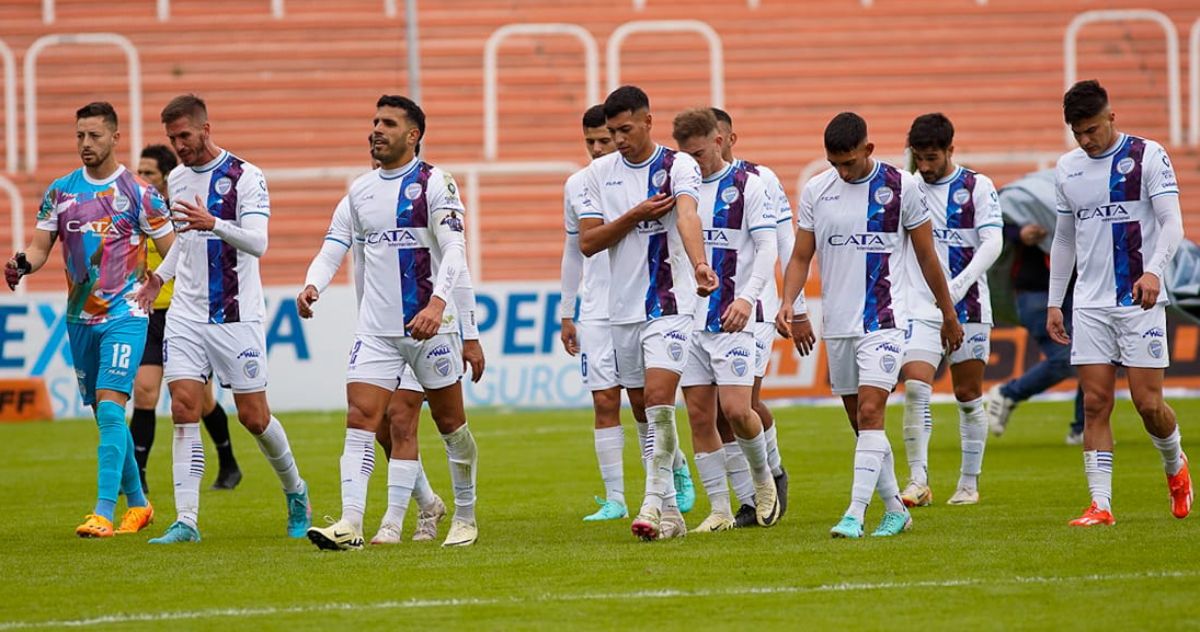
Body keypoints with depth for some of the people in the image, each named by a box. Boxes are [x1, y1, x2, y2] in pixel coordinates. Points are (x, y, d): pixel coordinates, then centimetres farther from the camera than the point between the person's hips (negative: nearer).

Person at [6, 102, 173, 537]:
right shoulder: (60, 191, 7)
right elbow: (40, 247, 6)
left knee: (110, 408, -18)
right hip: (80, 318, 5)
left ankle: (104, 513, -23)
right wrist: (23, 263, -14)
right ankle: (137, 504, 25)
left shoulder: (138, 192, -4)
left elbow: (172, 253, 1)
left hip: (124, 316, -5)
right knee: (104, 416, 11)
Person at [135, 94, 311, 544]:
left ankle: (295, 493, 28)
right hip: (186, 316, 5)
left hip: (236, 317, -5)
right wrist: (160, 276, 18)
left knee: (253, 416, 2)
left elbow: (258, 243, -21)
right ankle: (186, 520, -12)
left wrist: (213, 223, -34)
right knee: (184, 409, -9)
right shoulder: (176, 180, 10)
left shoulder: (246, 177, -9)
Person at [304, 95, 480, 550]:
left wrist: (437, 303, -31)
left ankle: (465, 517, 24)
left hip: (431, 325, -4)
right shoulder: (360, 191, 11)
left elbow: (454, 251, -16)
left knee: (450, 422, 7)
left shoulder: (435, 184, -7)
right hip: (376, 329, 4)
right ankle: (350, 525, -19)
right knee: (360, 418, -11)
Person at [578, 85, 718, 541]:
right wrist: (635, 215, -11)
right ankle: (670, 512, 16)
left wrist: (699, 265, -44)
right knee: (645, 413, 9)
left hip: (670, 302, -5)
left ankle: (654, 502, -16)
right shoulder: (599, 173, 7)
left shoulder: (678, 166, -7)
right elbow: (587, 242, 3)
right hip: (623, 308, 5)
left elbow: (687, 217, -26)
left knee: (659, 399, -19)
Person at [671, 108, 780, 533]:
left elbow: (767, 247, -7)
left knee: (736, 410, -14)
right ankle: (720, 511, 7)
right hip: (687, 318, 4)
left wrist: (747, 296, -22)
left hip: (731, 319, -4)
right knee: (700, 417, 1)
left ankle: (763, 477, 14)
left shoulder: (748, 186, -1)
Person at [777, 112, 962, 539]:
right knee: (861, 422, 10)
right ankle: (895, 509, 22)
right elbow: (801, 257, 7)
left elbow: (926, 255, 6)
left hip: (884, 319, -4)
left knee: (870, 412, -16)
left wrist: (949, 315, 12)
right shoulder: (816, 192, 4)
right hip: (836, 324, 4)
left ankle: (855, 515, -21)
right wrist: (788, 303, -11)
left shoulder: (901, 187, -3)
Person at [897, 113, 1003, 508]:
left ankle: (970, 482, 15)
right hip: (920, 308, 1)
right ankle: (918, 481, -15)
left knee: (968, 396, 5)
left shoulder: (977, 187, -1)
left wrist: (962, 283, -24)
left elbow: (992, 243, -10)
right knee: (915, 388, -15)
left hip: (968, 308, -1)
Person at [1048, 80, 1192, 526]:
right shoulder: (1067, 168, 11)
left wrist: (1154, 271, -27)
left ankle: (1175, 465, 26)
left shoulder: (1147, 156, -3)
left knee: (1147, 402, -4)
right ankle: (1100, 505, -5)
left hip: (1139, 301, -4)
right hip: (1090, 303, 4)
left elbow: (1171, 222, -10)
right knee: (1095, 403, -4)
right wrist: (1054, 303, 15)